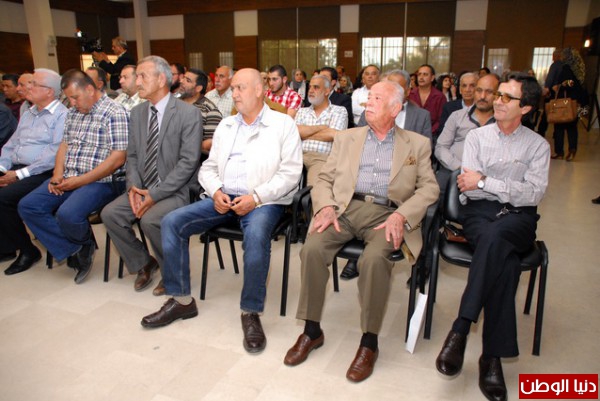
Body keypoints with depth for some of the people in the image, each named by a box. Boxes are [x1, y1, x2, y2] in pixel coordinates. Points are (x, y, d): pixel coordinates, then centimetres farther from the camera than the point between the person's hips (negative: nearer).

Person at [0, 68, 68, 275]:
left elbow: (55, 154, -19)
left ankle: (27, 250, -5)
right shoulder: (28, 113, 20)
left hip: (41, 173, -8)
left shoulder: (61, 115, -8)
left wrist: (20, 174, -18)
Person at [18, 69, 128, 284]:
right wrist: (57, 175, 2)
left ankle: (85, 243, 7)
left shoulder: (115, 113, -10)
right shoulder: (73, 113, 16)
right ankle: (76, 250, 0)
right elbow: (64, 145, 21)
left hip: (99, 181, -8)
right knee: (27, 207, -6)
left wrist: (80, 181, -17)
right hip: (68, 179, 8)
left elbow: (118, 158, -17)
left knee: (67, 215, -30)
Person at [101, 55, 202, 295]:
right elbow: (132, 155, 14)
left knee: (150, 220, -30)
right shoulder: (137, 113, 11)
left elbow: (188, 162, -16)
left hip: (175, 192, -6)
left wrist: (155, 194, -19)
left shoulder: (188, 113, -10)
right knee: (110, 213, -13)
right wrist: (134, 186, -7)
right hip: (142, 189, 7)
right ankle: (143, 263, 10)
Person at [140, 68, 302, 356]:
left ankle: (251, 312, -18)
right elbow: (208, 168, 17)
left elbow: (290, 172, -6)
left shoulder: (282, 124, 3)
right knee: (172, 222, -12)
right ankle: (181, 300, 1)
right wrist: (216, 191, -5)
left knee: (256, 235, -37)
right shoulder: (225, 126, 20)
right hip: (223, 198, 6)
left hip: (263, 200, -5)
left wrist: (256, 197, -17)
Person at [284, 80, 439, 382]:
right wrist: (326, 206, -6)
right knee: (312, 249, -25)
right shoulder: (346, 139, 21)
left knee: (374, 258, -33)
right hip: (345, 208, 2)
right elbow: (324, 179, 15)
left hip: (386, 213, -2)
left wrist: (401, 215, -12)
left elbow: (429, 188, 6)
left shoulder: (417, 144, 15)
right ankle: (311, 330, -7)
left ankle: (369, 341, -14)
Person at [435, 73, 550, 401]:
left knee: (495, 236, -38)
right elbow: (467, 187, 1)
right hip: (478, 212, 0)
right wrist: (513, 187, -6)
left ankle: (460, 329, -33)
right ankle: (492, 356, -28)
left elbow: (534, 194, -6)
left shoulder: (538, 145, 10)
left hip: (518, 218, 0)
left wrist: (486, 181, -11)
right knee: (505, 262, -33)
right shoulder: (476, 136, 12)